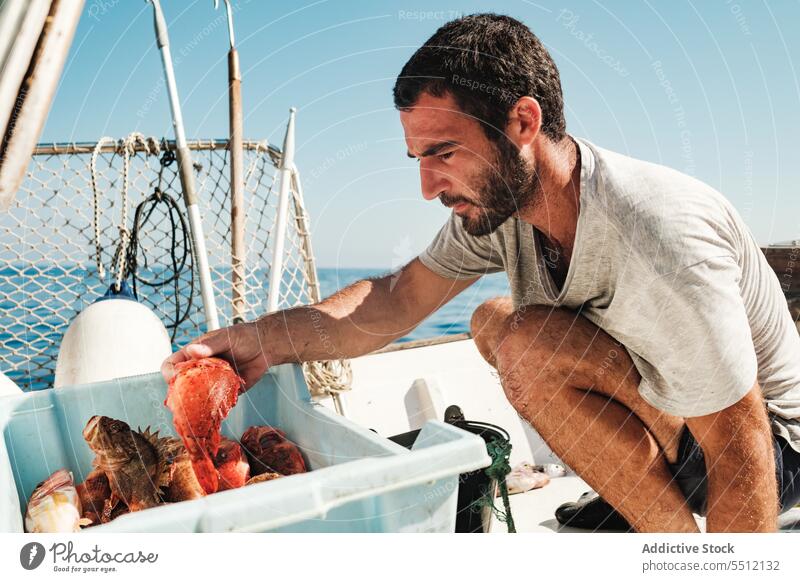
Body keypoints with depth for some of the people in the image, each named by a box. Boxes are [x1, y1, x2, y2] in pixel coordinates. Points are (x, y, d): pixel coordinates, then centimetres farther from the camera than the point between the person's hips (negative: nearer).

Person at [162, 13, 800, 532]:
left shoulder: (658, 241, -33)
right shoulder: (493, 196, -10)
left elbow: (741, 457, -27)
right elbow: (396, 299, -10)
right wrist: (267, 338, -24)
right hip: (660, 405, 7)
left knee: (530, 345, -29)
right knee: (492, 320, 6)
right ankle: (627, 493, 7)